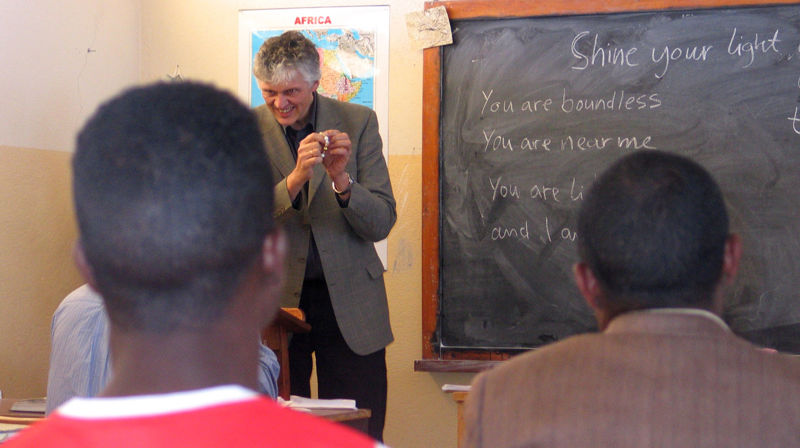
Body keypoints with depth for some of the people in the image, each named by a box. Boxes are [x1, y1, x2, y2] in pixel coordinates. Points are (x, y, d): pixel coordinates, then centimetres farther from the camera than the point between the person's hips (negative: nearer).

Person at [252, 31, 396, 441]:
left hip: (349, 304, 0)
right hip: (273, 299, 0)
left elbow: (380, 224, -5)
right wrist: (295, 178, -25)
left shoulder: (357, 122, -1)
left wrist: (341, 180, -24)